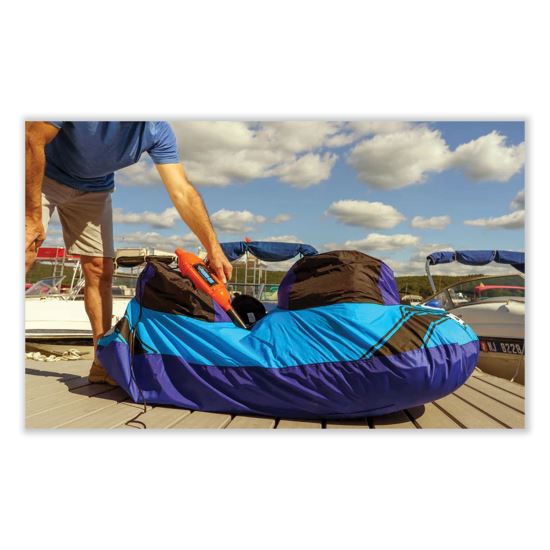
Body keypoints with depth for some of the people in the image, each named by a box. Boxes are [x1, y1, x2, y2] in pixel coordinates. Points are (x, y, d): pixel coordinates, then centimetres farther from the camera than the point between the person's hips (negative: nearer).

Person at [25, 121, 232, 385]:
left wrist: (214, 249, -31)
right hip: (39, 175, -3)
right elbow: (32, 139, -27)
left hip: (93, 188, 4)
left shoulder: (159, 131, -20)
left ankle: (103, 363, 6)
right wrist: (33, 216, -25)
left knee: (100, 272, -3)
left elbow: (183, 192, -23)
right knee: (25, 254, -20)